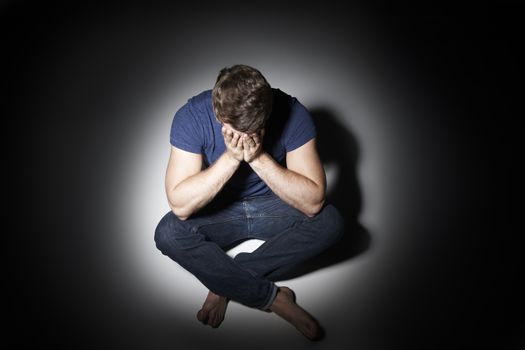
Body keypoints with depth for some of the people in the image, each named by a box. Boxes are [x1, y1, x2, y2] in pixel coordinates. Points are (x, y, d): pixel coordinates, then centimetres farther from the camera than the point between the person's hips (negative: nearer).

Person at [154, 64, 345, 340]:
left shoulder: (292, 113, -24)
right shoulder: (191, 116, -24)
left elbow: (313, 202, -27)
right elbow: (180, 206, -29)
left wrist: (259, 158, -36)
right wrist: (231, 158, -36)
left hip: (272, 206, 1)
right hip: (219, 211, 0)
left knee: (330, 223, -26)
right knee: (168, 233, -29)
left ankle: (223, 282, -17)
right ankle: (274, 298, -18)